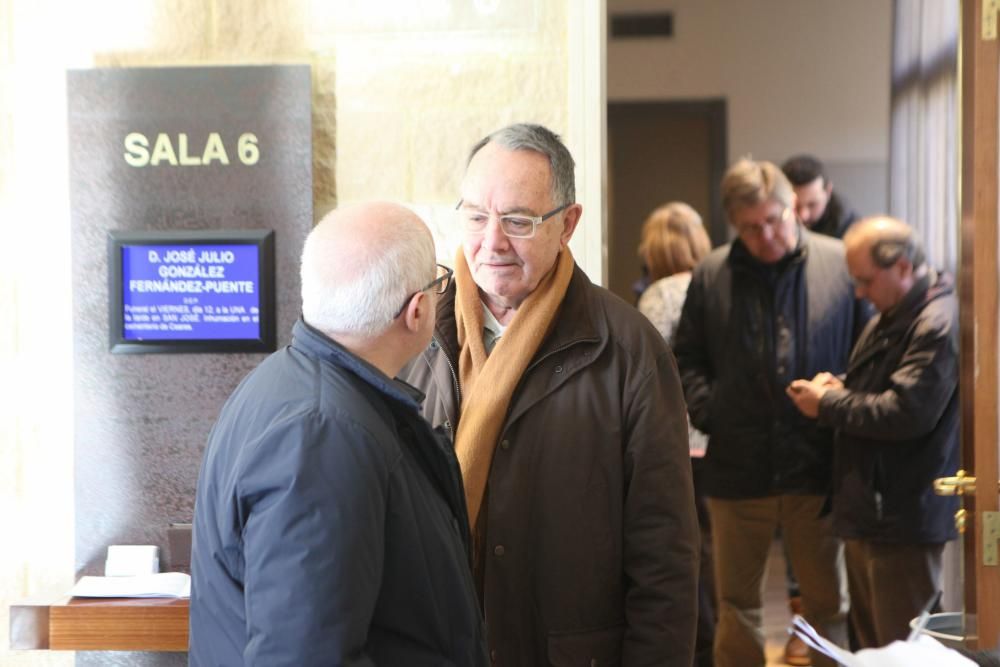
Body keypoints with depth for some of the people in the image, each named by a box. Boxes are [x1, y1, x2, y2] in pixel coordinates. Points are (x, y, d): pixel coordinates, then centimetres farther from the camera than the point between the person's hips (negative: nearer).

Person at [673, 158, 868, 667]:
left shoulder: (841, 264, -3)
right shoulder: (711, 276, 2)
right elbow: (686, 358, 13)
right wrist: (706, 409, -2)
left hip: (817, 467, -1)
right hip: (737, 469, 1)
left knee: (827, 600, 12)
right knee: (736, 603, 13)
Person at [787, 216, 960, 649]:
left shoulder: (939, 325, -18)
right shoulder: (889, 317, 16)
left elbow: (906, 413, -25)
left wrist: (828, 405, -13)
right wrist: (840, 387, 5)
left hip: (903, 518, -10)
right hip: (868, 512, 10)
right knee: (870, 642, 17)